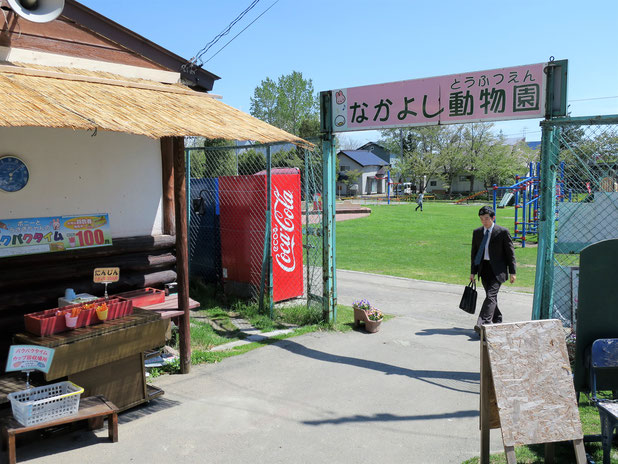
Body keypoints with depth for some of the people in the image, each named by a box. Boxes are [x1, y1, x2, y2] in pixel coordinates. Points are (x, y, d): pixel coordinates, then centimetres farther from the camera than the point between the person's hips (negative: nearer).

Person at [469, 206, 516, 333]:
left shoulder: (503, 232, -6)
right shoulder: (477, 232, 8)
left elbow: (510, 252, -2)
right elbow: (474, 253, 13)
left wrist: (512, 272, -4)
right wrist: (473, 272, 10)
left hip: (497, 269, -5)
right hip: (483, 268, 5)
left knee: (491, 295, -16)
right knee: (491, 296, 13)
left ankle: (483, 324, -24)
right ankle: (497, 322, 28)